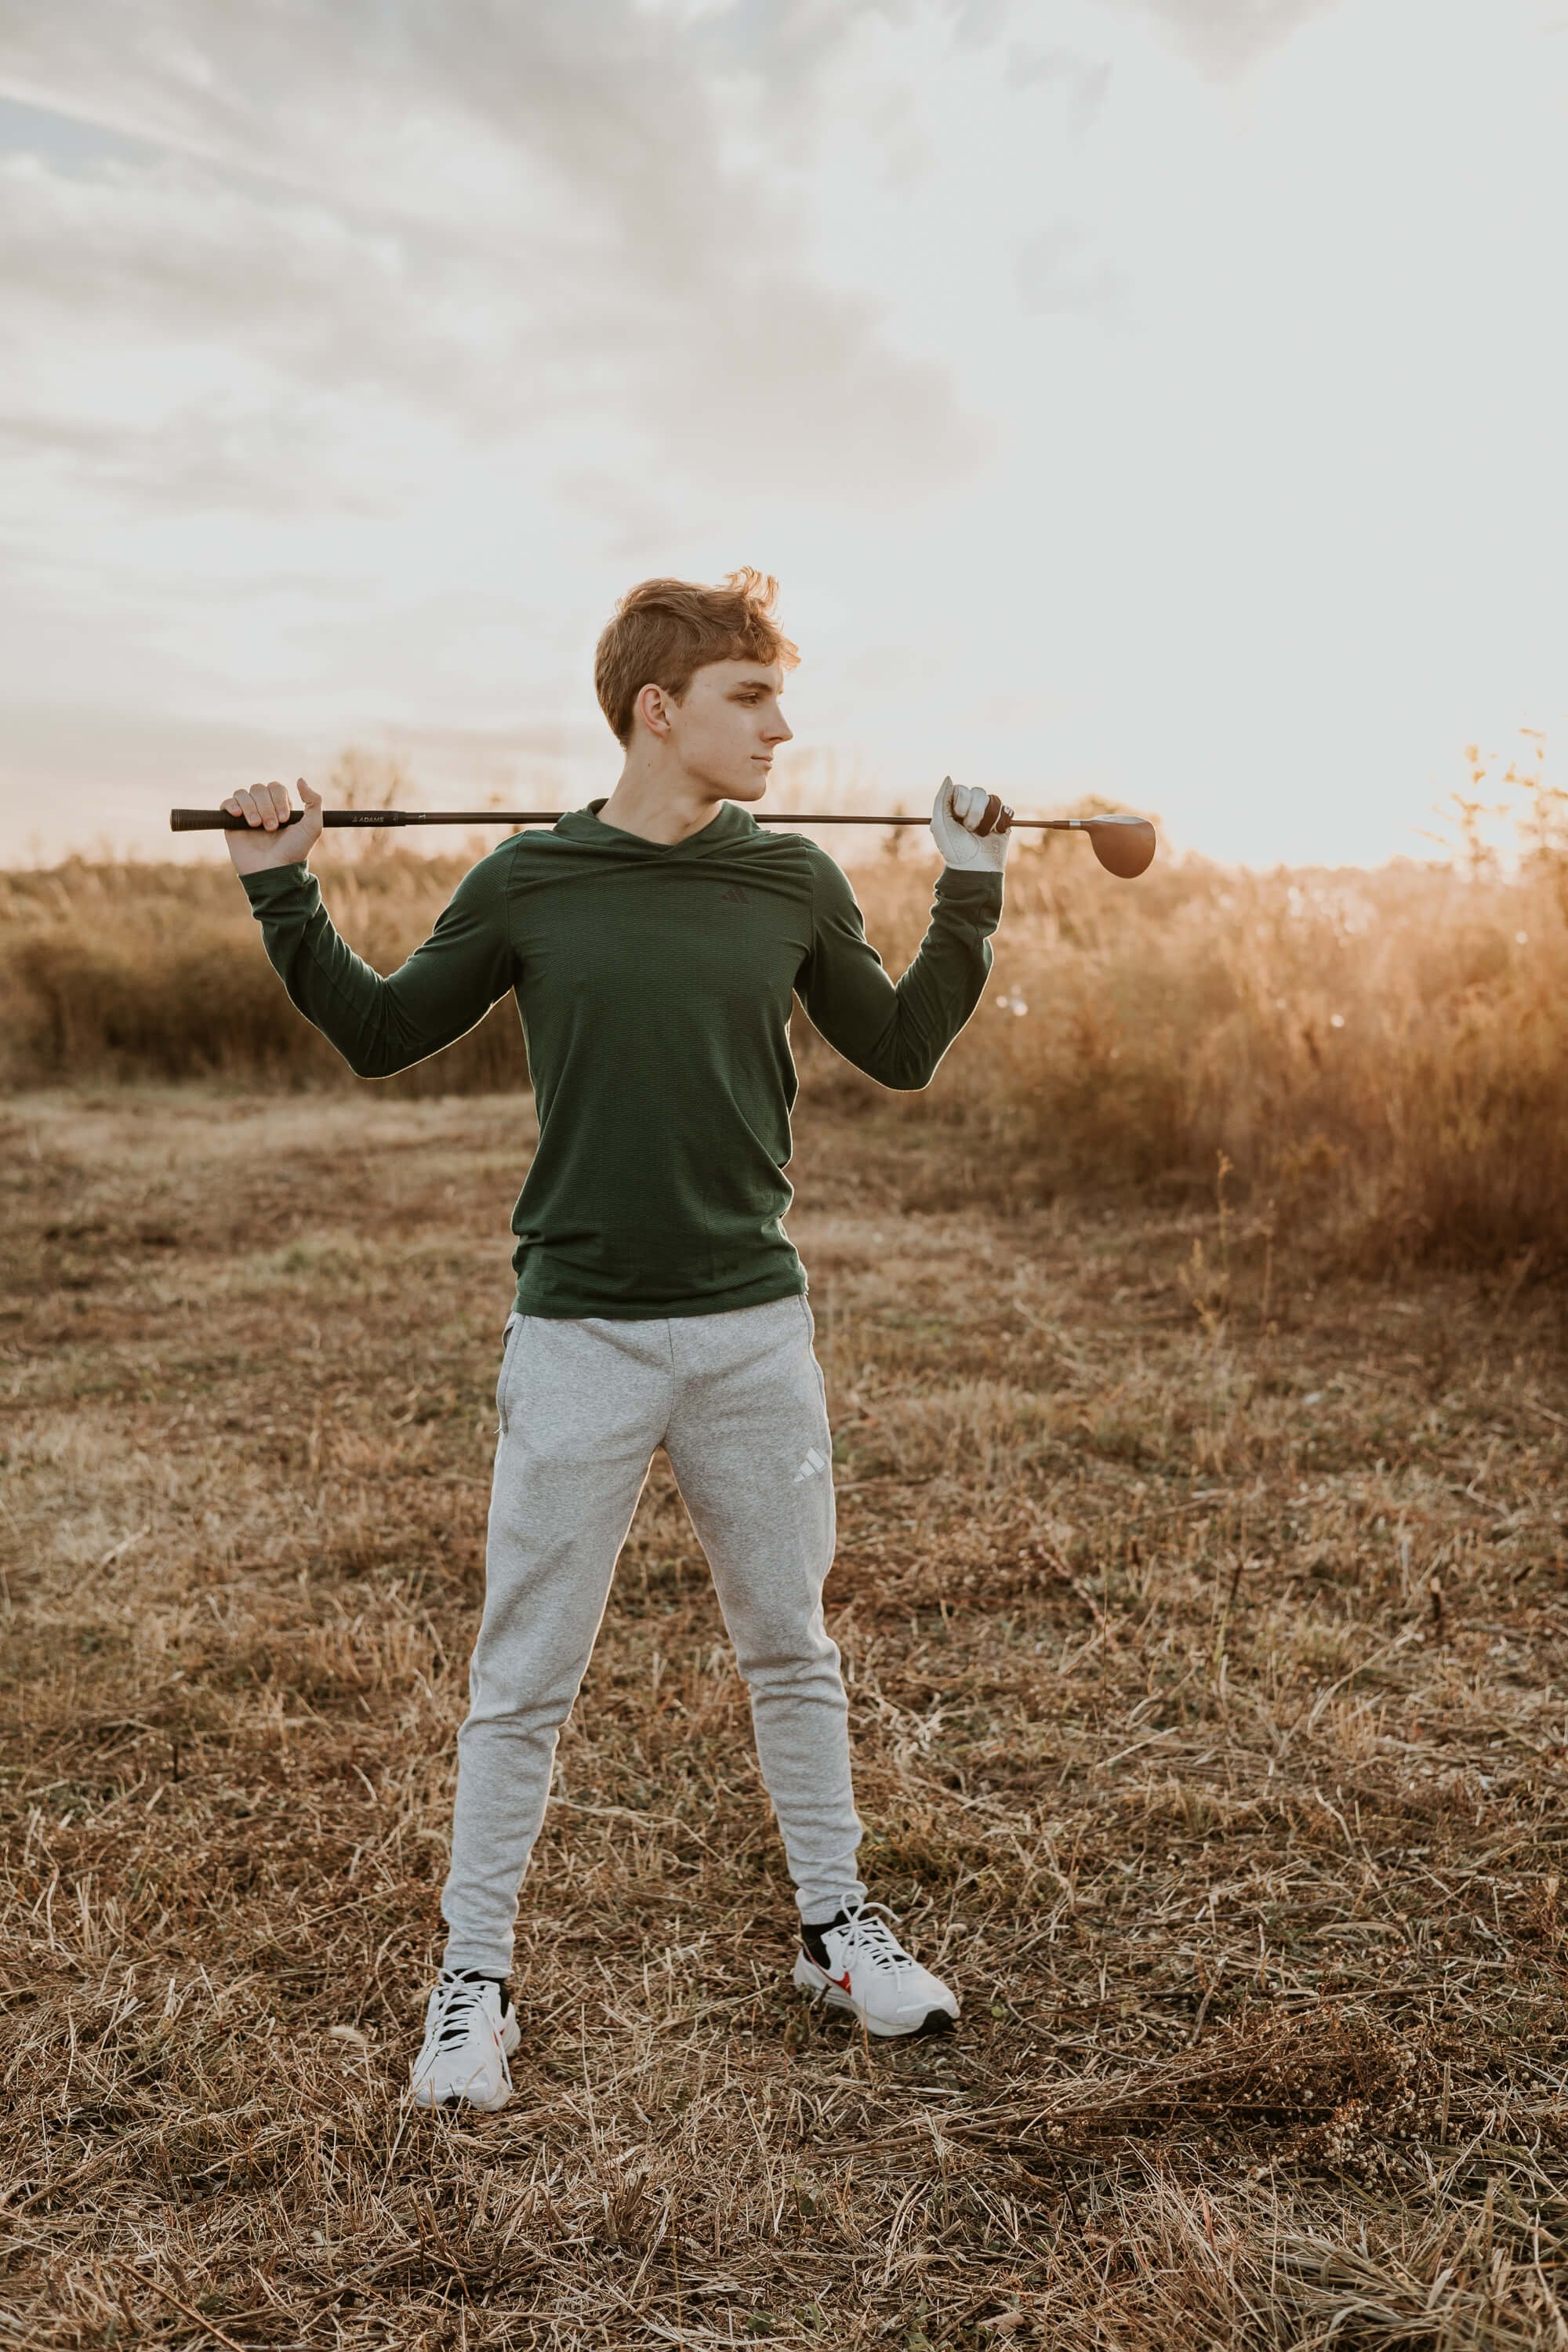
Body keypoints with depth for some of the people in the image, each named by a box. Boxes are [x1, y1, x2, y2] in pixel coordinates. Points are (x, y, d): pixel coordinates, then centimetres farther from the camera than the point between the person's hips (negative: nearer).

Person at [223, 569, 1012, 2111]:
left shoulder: (794, 884, 3)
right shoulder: (529, 884, -3)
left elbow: (901, 1051, 13)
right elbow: (378, 1036, 8)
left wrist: (971, 895, 7)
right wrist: (281, 897, -1)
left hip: (755, 1329, 3)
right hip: (577, 1340, -2)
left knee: (790, 1646, 16)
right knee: (524, 1674, 6)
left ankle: (836, 1924, 35)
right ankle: (472, 1979, 23)